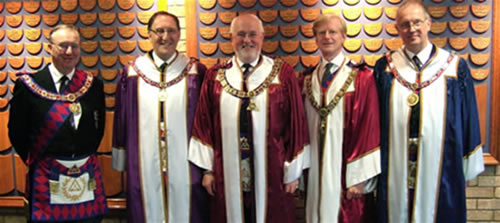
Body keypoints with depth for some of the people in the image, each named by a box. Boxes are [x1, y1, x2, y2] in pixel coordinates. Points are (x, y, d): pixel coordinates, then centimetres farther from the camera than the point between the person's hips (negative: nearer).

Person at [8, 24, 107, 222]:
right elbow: (16, 131, 2)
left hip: (86, 175, 2)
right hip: (46, 177, -2)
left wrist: (86, 157, 8)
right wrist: (35, 161, 4)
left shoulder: (93, 85, 1)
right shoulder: (29, 85, -5)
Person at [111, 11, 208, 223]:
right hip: (144, 166, 1)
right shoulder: (132, 73, 2)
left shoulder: (196, 71, -1)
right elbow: (121, 119, 6)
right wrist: (121, 163, 7)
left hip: (184, 165, -1)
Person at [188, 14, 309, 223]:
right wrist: (208, 168, 2)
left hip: (271, 174, -1)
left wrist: (293, 170, -2)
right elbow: (204, 124, 4)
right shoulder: (215, 76, 2)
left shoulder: (282, 73, -3)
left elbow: (296, 122, -2)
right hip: (227, 175, 1)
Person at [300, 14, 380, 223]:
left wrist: (359, 176, -13)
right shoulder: (306, 79, 8)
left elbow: (369, 126, -10)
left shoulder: (361, 77, -6)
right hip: (314, 167, 4)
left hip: (345, 167, -4)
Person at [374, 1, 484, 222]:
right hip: (395, 170, 1)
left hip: (441, 170, 0)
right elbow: (373, 119, 3)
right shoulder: (385, 67, 2)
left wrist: (468, 167, 4)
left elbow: (469, 120, 3)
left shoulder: (455, 67, 0)